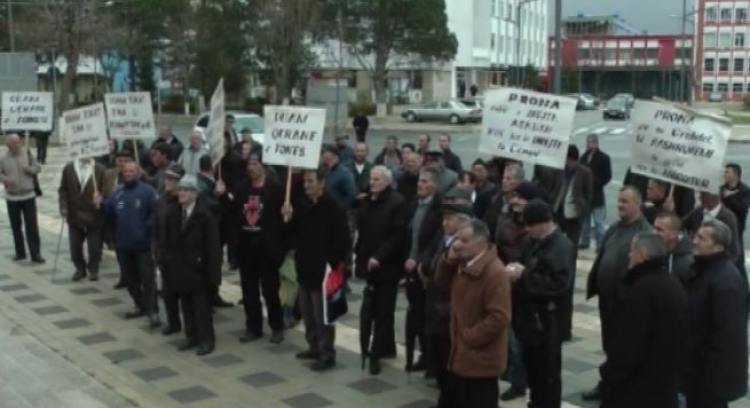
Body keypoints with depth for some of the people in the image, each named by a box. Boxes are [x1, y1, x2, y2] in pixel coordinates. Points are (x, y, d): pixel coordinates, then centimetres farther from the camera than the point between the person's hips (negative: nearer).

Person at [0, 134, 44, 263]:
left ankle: (35, 254, 1)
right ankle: (20, 252, 22)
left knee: (32, 226, -3)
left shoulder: (27, 155, -1)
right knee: (16, 226, 9)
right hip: (12, 198, 1)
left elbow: (38, 168, 5)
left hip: (28, 196, -1)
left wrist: (29, 169, -15)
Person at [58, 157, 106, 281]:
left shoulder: (100, 169, -7)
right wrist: (64, 208, -5)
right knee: (75, 245, 10)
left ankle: (93, 269, 26)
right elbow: (63, 190, 3)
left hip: (94, 215, -2)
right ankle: (80, 269, 29)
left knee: (94, 246, 6)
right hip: (74, 215, 2)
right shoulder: (68, 168, 1)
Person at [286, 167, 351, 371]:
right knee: (307, 313, 15)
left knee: (322, 315, -2)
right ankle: (314, 347, 29)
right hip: (304, 268, 8)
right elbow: (293, 232, 17)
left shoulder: (333, 209, -13)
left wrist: (333, 264, -15)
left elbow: (343, 241, -15)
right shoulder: (302, 207, 10)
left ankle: (327, 354, 7)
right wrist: (288, 219, -3)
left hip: (323, 270, -8)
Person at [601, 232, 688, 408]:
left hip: (635, 383, -9)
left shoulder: (642, 290, -22)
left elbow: (627, 343, -23)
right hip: (666, 379, 9)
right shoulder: (673, 284, 10)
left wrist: (610, 375, -12)